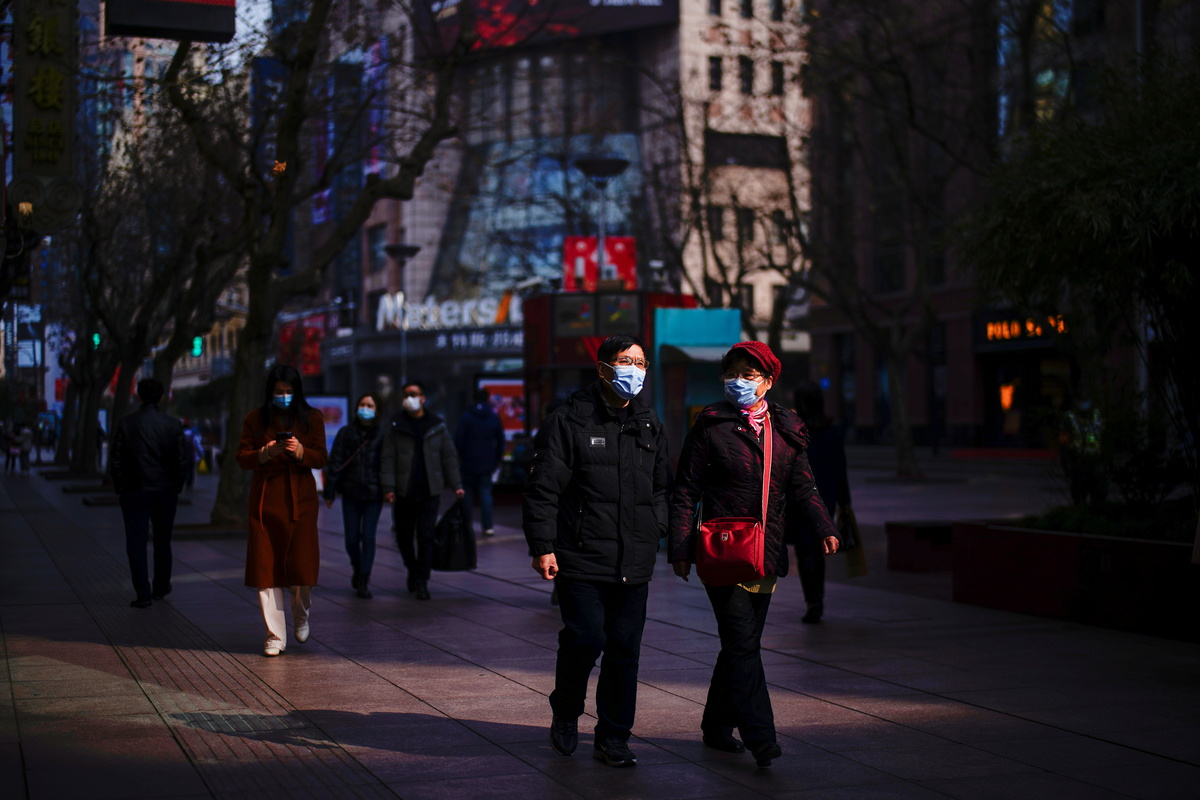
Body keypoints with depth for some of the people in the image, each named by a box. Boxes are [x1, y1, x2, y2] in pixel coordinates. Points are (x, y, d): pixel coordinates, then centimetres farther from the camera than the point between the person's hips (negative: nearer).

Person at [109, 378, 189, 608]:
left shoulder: (124, 425, -5)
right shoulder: (174, 425, -3)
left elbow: (115, 462, -4)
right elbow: (181, 461, -2)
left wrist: (120, 489, 5)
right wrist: (176, 488, 9)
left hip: (134, 494, -2)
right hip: (165, 493, 2)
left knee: (136, 543, 1)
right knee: (163, 542, 16)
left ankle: (143, 594, -4)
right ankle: (161, 588, 27)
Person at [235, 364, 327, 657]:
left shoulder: (312, 418, 8)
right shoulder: (255, 419, 7)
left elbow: (321, 458, 3)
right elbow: (242, 457, 4)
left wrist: (300, 451, -17)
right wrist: (265, 454, -15)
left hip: (301, 499, 0)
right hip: (265, 500, 1)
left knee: (302, 564, -5)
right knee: (266, 567, -3)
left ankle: (302, 616, 26)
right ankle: (275, 636, 3)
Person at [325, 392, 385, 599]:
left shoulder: (381, 436, 2)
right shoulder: (346, 433, 4)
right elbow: (335, 463, 2)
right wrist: (329, 492, -3)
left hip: (373, 496, -1)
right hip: (351, 494, 1)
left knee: (368, 536, -8)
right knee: (352, 538, 4)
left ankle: (363, 582, -2)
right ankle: (357, 568, 33)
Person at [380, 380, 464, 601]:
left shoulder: (437, 425, 6)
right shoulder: (396, 426, 3)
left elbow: (449, 456, 9)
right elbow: (387, 458, -1)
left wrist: (456, 485, 2)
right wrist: (388, 487, -10)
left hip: (430, 491, 0)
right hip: (404, 492, 0)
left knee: (426, 536, -5)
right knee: (404, 536, 8)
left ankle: (421, 582, -1)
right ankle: (413, 571, 31)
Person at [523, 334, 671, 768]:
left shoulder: (649, 424, 13)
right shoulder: (569, 420, -4)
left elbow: (661, 487, 24)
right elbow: (543, 488, -5)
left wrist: (655, 533, 12)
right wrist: (542, 546, -11)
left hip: (634, 564, 5)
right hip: (581, 558, -5)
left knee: (625, 649, 5)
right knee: (585, 640, -9)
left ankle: (613, 738, 17)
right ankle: (565, 715, 19)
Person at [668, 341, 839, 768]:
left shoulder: (787, 429, 10)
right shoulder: (710, 426, -2)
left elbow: (802, 488, 10)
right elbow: (685, 490, -2)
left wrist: (825, 528, -7)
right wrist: (680, 548, -7)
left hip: (767, 553, 5)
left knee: (743, 642, 12)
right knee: (742, 643, -10)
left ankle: (716, 725, 27)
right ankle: (761, 739, -13)